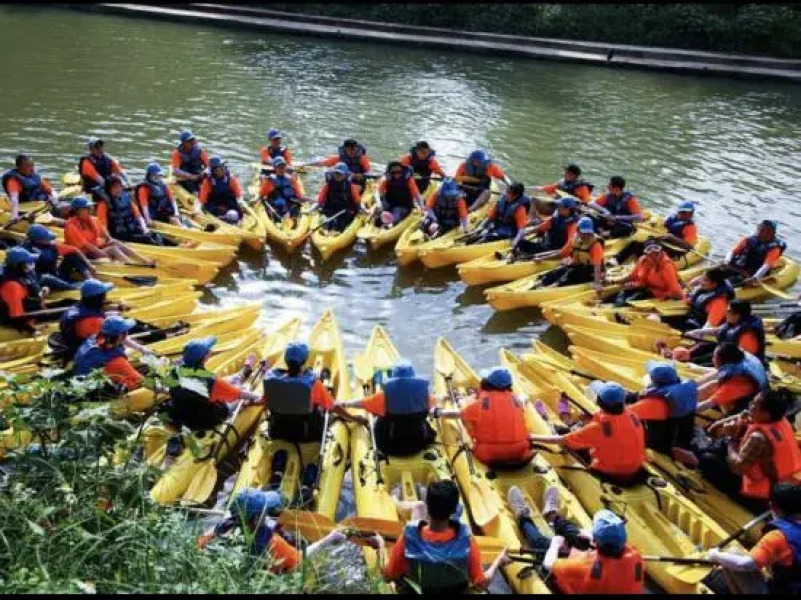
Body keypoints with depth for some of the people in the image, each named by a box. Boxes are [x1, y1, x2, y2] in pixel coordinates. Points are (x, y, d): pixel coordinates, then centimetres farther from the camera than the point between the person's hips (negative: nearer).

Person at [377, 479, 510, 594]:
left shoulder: (409, 536, -33)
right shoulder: (465, 538, -32)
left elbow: (388, 576, -18)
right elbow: (481, 583, -19)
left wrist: (381, 545, -2)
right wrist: (498, 562, -2)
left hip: (416, 589, 0)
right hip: (456, 590, 0)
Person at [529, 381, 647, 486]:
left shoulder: (599, 426, -28)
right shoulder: (631, 414, -14)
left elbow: (562, 440, -22)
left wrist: (532, 437, -13)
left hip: (612, 475, -5)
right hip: (636, 471, 5)